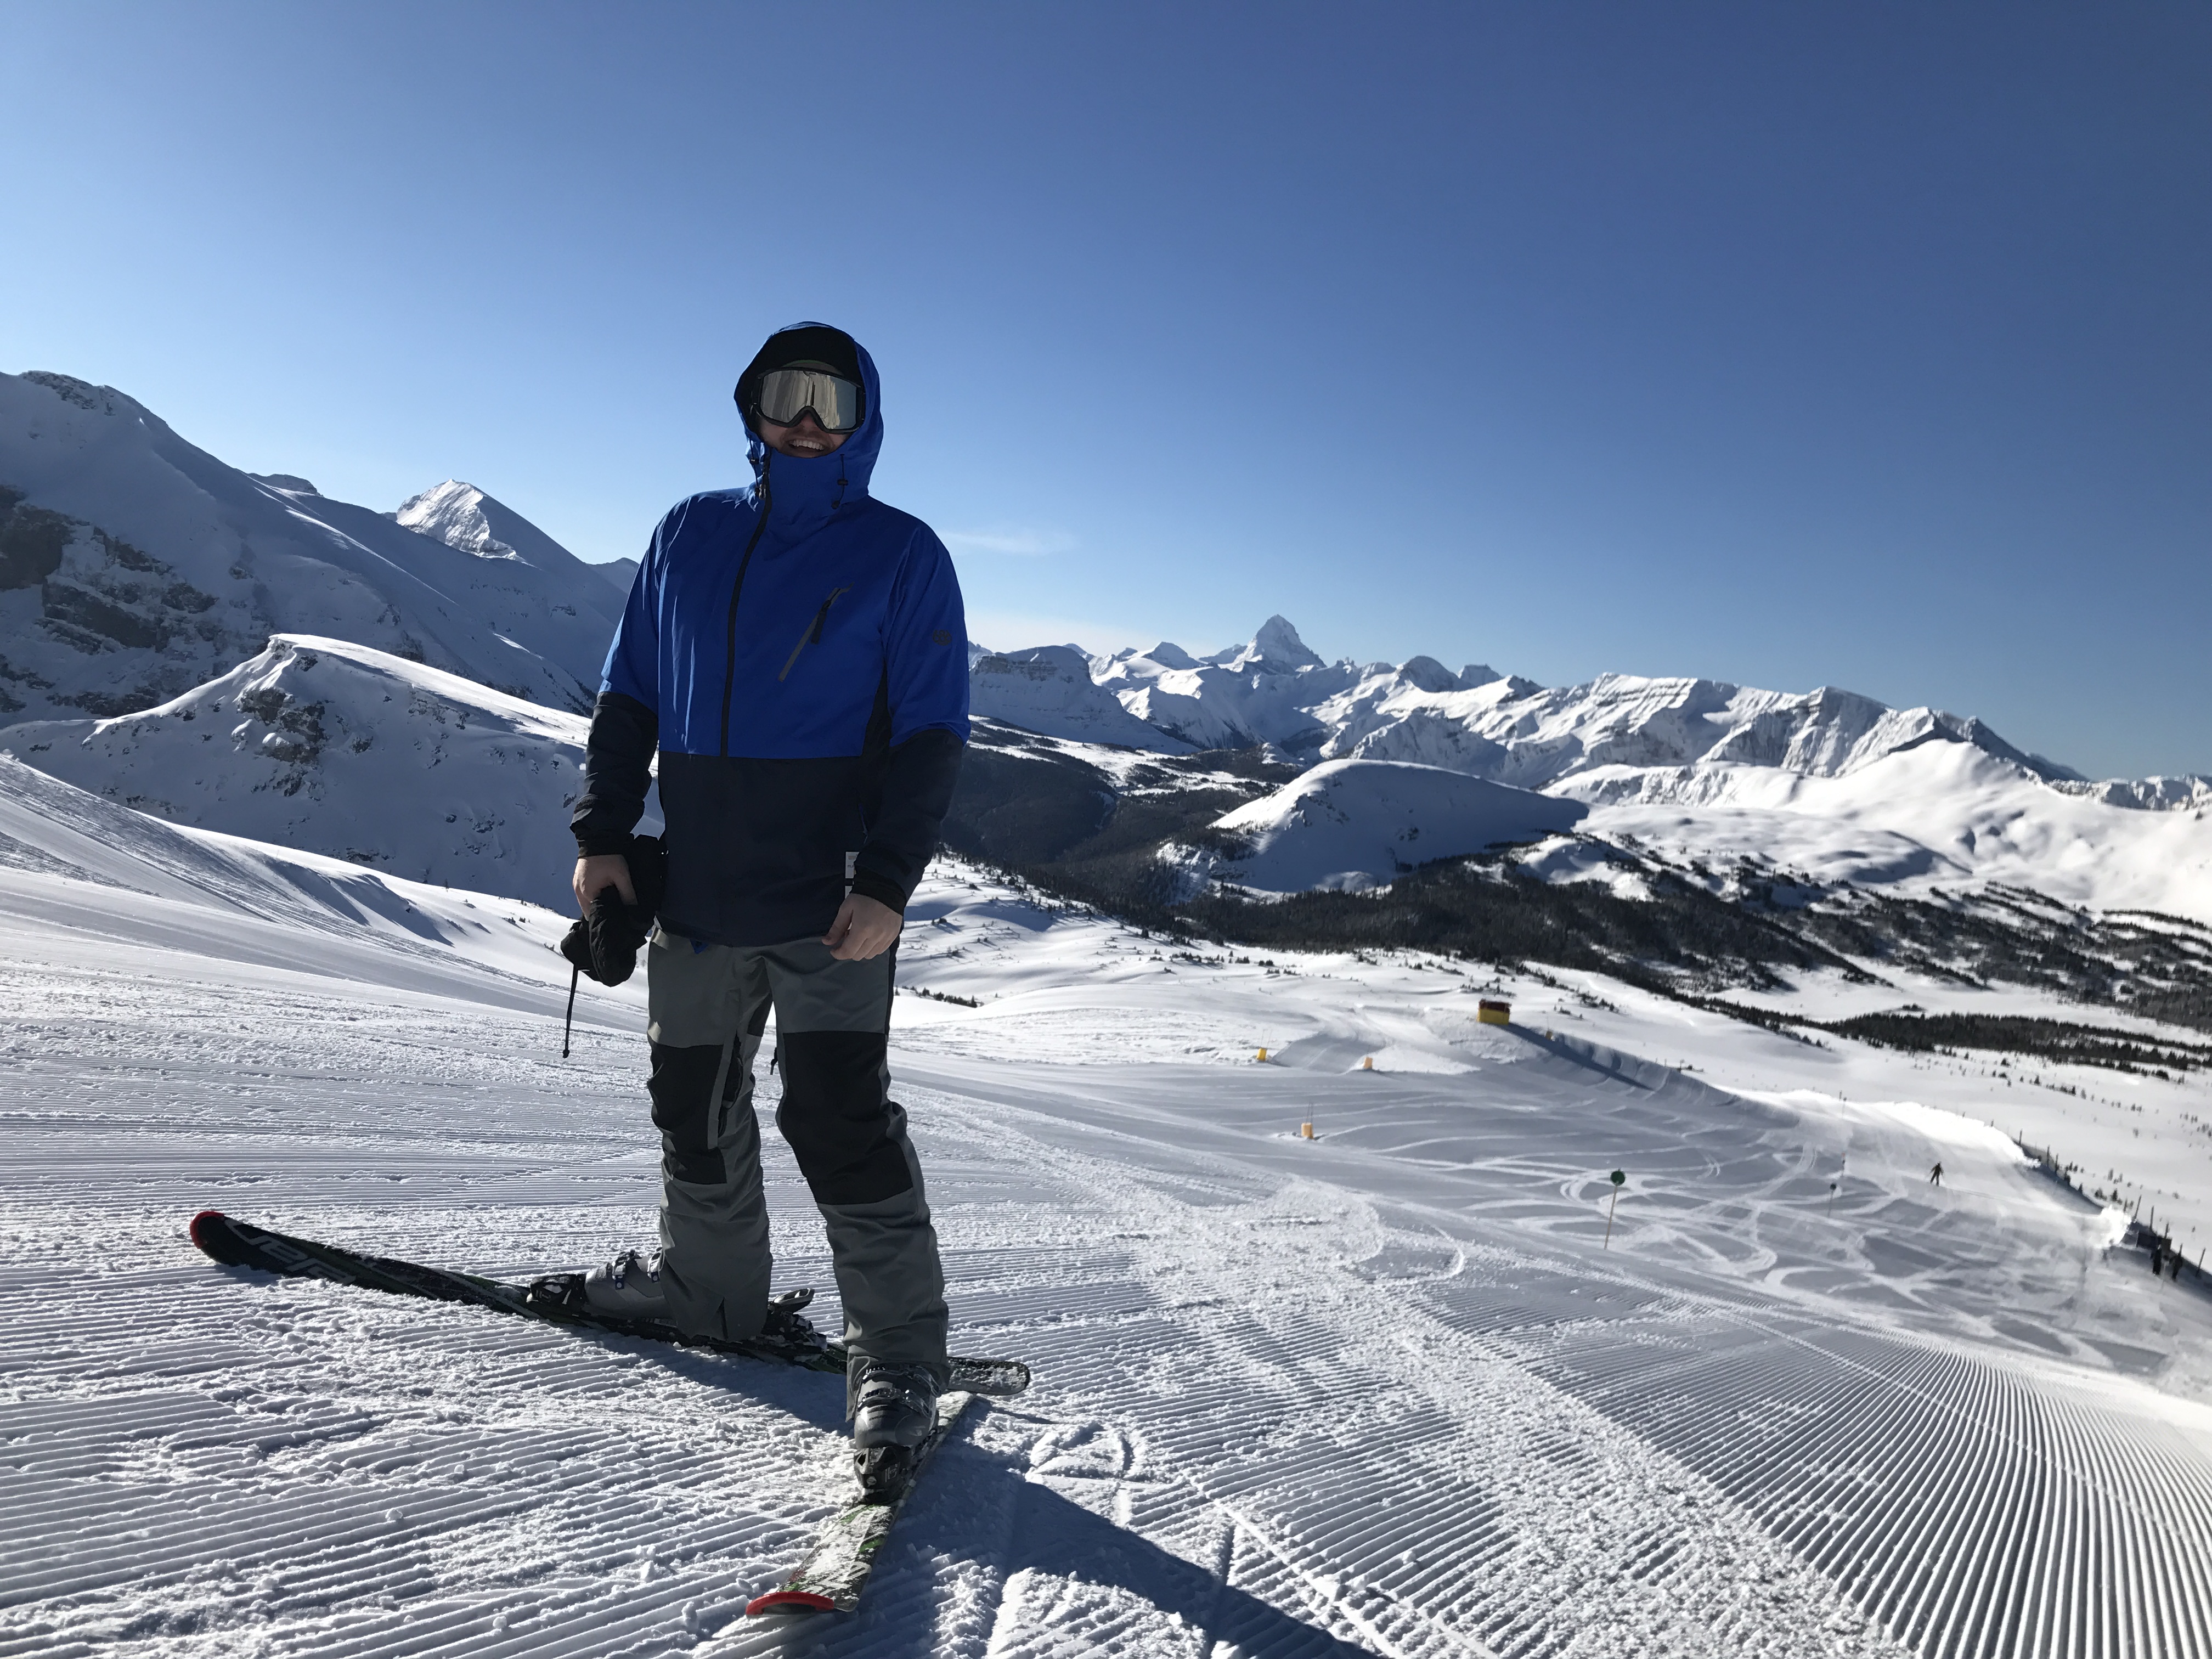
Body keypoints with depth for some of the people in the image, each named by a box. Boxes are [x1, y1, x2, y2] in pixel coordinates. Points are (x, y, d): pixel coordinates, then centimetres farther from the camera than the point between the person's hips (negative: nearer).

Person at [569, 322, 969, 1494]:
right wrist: (602, 835, 5)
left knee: (837, 1116, -8)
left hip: (828, 902, -5)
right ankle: (710, 1282, 36)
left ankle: (900, 1353, 5)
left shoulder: (901, 555, -1)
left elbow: (930, 734, -5)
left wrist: (885, 882, -14)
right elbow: (629, 694, 14)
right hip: (694, 893, 5)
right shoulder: (690, 534, 11)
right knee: (693, 1104, 15)